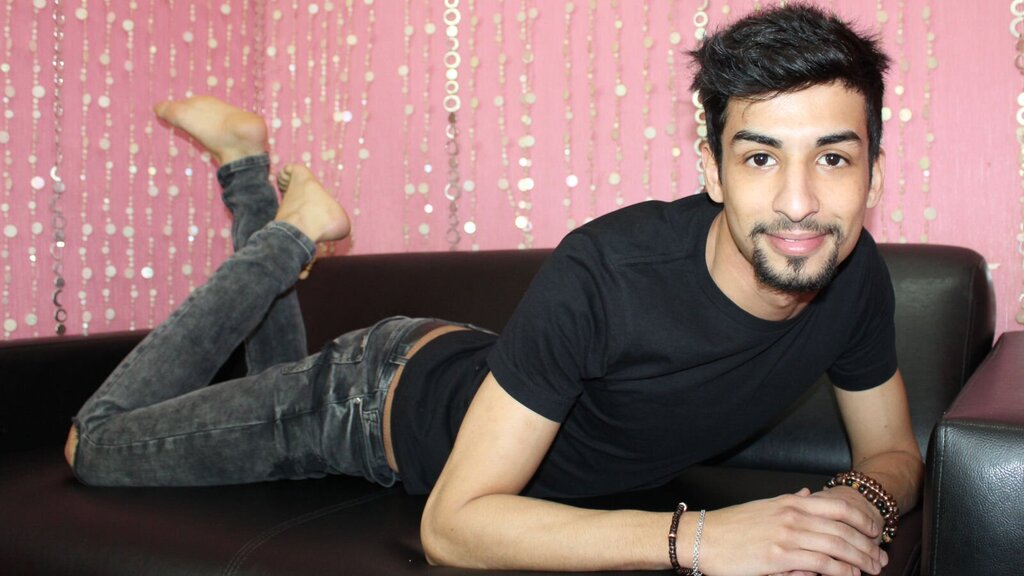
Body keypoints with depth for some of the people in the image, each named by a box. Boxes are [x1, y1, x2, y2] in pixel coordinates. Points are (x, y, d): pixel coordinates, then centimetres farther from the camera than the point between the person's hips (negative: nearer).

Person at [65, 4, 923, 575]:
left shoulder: (855, 275, -21)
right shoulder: (604, 270, -41)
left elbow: (893, 449, -4)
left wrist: (862, 500, -28)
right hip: (383, 397, -5)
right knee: (96, 446, 17)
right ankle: (291, 230, 19)